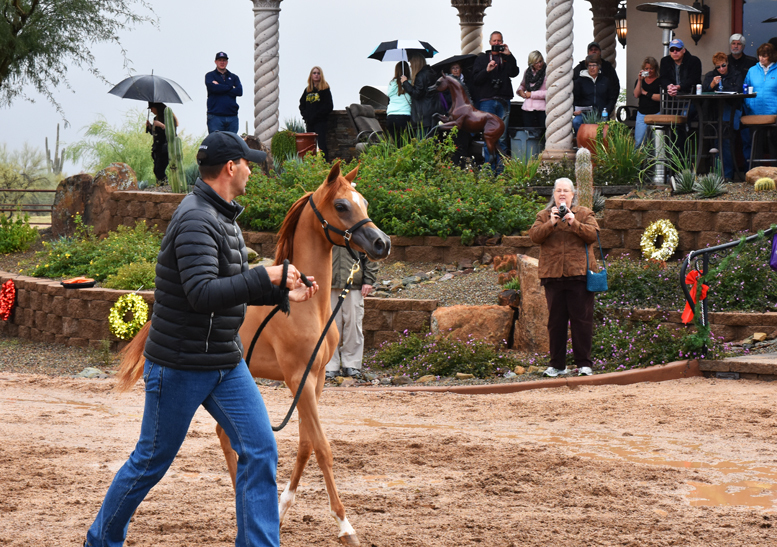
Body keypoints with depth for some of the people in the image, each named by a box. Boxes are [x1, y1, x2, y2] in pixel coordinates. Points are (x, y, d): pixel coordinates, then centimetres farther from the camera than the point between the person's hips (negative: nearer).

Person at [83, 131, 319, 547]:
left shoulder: (223, 217, 11)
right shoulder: (196, 220, -21)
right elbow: (203, 294, -32)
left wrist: (283, 294, 11)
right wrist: (265, 276, -28)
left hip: (226, 364, 9)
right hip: (179, 367, -9)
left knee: (260, 451, -1)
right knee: (152, 462, 6)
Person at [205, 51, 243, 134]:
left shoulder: (234, 77, 18)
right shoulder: (210, 75, 11)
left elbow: (239, 91, 0)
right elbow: (212, 87, -11)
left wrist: (220, 88, -5)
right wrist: (230, 87, -1)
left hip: (232, 116, 3)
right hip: (215, 116, -3)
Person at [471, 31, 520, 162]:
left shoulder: (507, 59, 16)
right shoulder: (482, 59, 14)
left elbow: (514, 73, -2)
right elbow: (475, 79, 4)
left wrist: (508, 55, -7)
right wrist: (487, 70, -14)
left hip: (503, 101, 1)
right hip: (487, 100, -1)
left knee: (502, 137, 0)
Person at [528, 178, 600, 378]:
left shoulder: (584, 214, 11)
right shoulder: (544, 215, 14)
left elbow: (593, 234, -4)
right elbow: (534, 236, -1)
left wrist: (574, 223, -16)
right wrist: (551, 223, -15)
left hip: (578, 273, -2)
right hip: (553, 274, 2)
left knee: (582, 319, -4)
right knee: (555, 320, 4)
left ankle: (584, 364, 1)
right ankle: (556, 364, 11)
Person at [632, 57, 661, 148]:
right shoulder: (640, 80, 13)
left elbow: (661, 97, -10)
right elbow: (636, 95, 0)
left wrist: (646, 93, -4)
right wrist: (640, 81, -8)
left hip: (656, 114, -4)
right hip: (641, 114, 4)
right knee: (638, 142, -1)